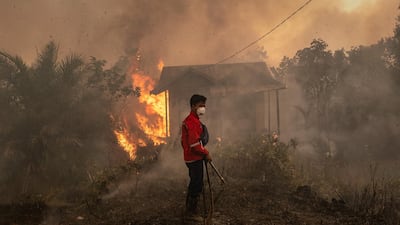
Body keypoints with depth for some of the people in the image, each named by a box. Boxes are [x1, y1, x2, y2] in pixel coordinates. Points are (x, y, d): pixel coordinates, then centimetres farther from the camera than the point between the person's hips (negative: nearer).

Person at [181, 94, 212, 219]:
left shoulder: (189, 120, 14)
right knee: (197, 185, -2)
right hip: (195, 158, -11)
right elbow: (194, 144, -25)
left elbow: (184, 140, 21)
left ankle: (190, 207, 32)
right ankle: (192, 211, 8)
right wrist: (206, 153, -14)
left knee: (194, 183, 20)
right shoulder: (193, 122, -20)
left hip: (191, 157, 11)